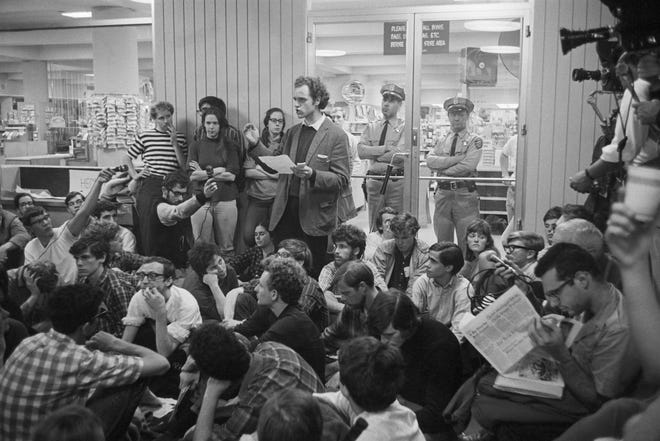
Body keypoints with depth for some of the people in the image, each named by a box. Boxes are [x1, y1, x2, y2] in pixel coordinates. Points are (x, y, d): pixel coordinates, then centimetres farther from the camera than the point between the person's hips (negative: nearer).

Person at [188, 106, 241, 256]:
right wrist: (218, 171, -5)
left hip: (226, 200, 0)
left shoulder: (229, 146, 7)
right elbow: (192, 176, -2)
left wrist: (205, 173, -2)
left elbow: (232, 176, -4)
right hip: (201, 200, 1)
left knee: (226, 248, 1)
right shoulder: (196, 146, 9)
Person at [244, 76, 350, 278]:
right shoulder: (292, 132, 12)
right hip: (285, 212, 5)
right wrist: (255, 145, 4)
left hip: (314, 215, -5)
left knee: (313, 273, 4)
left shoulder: (336, 136, -6)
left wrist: (312, 175, -24)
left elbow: (342, 179, -9)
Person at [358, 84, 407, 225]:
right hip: (374, 182, 3)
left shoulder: (404, 127, -1)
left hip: (396, 183, -3)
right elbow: (361, 151, -3)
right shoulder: (372, 127, 11)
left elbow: (400, 155, -15)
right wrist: (385, 148, -12)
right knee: (374, 226, 10)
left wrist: (374, 154, -6)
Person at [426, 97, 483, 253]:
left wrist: (442, 170, -4)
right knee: (442, 241, 9)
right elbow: (430, 160, -2)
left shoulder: (474, 140, 3)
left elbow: (467, 166, -12)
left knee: (467, 242, -3)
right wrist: (456, 159, -10)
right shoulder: (442, 141, 15)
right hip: (443, 193, 4)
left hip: (465, 194, -4)